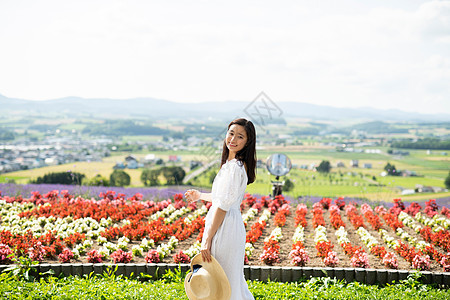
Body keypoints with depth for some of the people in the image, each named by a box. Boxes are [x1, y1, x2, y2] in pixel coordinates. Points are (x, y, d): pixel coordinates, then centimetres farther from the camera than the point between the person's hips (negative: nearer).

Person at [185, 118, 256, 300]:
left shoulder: (235, 167, -19)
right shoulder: (231, 163, 11)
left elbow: (223, 206, -21)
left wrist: (208, 239, -19)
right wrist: (200, 196, 36)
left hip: (225, 229, -10)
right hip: (231, 228, 10)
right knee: (232, 280, 19)